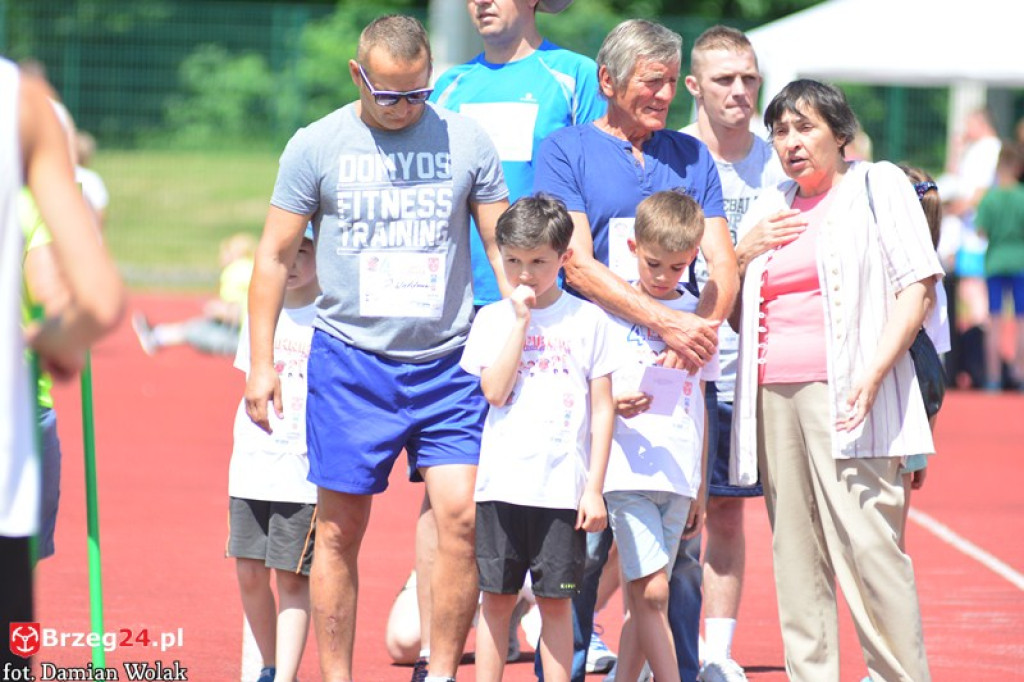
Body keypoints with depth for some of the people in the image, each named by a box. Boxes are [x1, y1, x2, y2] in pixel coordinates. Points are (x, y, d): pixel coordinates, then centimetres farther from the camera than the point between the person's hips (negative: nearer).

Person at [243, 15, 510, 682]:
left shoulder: (466, 140, 4)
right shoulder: (317, 146, 1)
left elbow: (503, 247, 11)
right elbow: (276, 255, 7)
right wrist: (261, 363, 3)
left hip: (448, 360, 1)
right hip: (351, 359, -1)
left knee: (462, 517, -10)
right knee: (340, 529, 2)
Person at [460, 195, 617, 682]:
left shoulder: (587, 320, 3)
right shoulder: (493, 319, 6)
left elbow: (602, 408, 4)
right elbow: (494, 390, -9)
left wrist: (594, 488, -2)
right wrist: (522, 319, -9)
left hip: (563, 489, -1)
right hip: (501, 484, 1)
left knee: (556, 601, 3)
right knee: (496, 599, 4)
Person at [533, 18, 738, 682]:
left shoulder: (690, 156, 15)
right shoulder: (566, 151, 3)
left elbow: (723, 264, 8)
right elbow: (579, 264, -8)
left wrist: (703, 327, -13)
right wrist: (664, 321, -19)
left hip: (676, 375, 3)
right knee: (583, 539, -6)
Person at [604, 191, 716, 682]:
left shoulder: (696, 314, 12)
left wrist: (699, 487, 17)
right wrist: (611, 402, -18)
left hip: (678, 474, 4)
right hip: (627, 469, -4)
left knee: (642, 597, 4)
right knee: (651, 591, -12)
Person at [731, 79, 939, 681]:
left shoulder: (878, 186, 6)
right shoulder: (770, 208, 22)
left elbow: (918, 286, -3)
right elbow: (735, 314, 26)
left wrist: (874, 374, -14)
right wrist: (744, 255, 6)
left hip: (844, 395, -6)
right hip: (773, 397, 6)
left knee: (868, 545, -14)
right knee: (797, 557, 2)